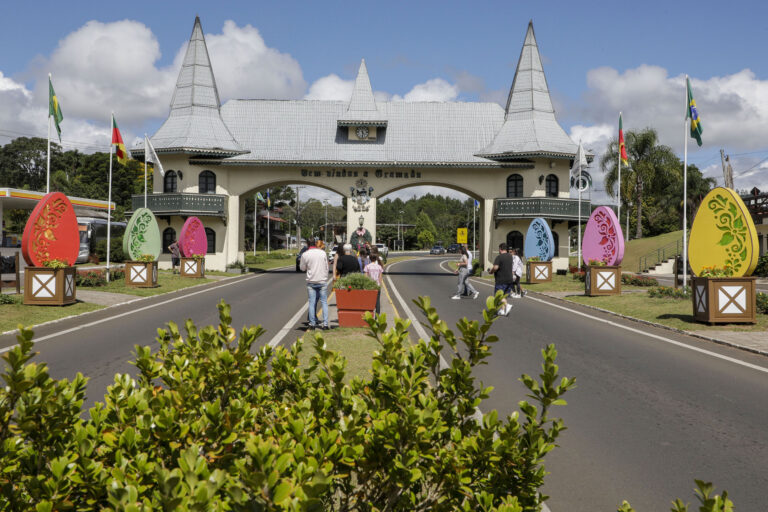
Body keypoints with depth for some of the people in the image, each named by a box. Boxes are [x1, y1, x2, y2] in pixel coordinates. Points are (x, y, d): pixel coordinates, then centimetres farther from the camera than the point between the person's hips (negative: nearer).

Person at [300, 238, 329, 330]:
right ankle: (325, 323, -1)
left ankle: (312, 323, 6)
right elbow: (326, 267, 6)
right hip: (322, 281, 0)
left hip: (311, 282, 0)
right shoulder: (323, 253, -1)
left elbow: (302, 268, 7)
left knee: (312, 303, 5)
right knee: (324, 302, 4)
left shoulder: (305, 254, -4)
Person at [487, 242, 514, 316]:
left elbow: (495, 267, -24)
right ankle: (502, 310, 12)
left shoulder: (499, 257, -15)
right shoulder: (510, 256, 9)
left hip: (501, 280, -7)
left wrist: (491, 271, -7)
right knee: (504, 295, 14)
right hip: (509, 279, 7)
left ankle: (507, 305, -20)